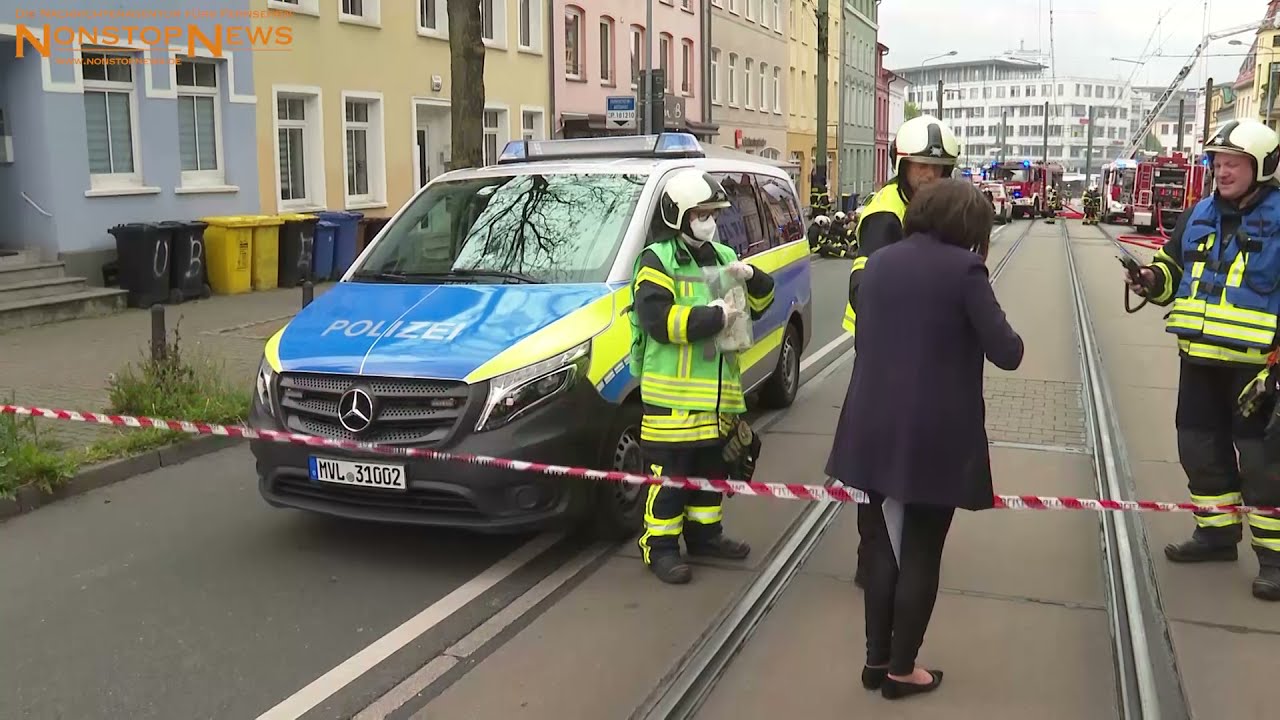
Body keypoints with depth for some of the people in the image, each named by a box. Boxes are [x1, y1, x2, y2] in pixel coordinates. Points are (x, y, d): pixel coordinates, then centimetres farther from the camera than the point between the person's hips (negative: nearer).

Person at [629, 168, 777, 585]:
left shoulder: (723, 257, 15)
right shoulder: (657, 261, -9)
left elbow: (759, 304, 18)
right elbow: (658, 319, -22)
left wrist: (752, 278, -3)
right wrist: (714, 316, -21)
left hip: (719, 392, 8)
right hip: (673, 396, -8)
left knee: (712, 468, 18)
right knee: (670, 475, -3)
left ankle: (704, 534, 32)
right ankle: (659, 546, 7)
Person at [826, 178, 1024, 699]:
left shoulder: (879, 262, 6)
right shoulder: (963, 268, -11)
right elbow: (1007, 354, -10)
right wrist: (1008, 338, 10)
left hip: (875, 428, 5)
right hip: (936, 435, -5)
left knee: (882, 544, 17)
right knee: (921, 553, 10)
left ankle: (876, 660, 25)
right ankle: (901, 670, 20)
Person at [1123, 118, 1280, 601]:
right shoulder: (1199, 215, 8)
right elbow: (1173, 270, 18)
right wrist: (1151, 280, -5)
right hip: (1199, 358, 6)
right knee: (1201, 448, 15)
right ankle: (1217, 532, 31)